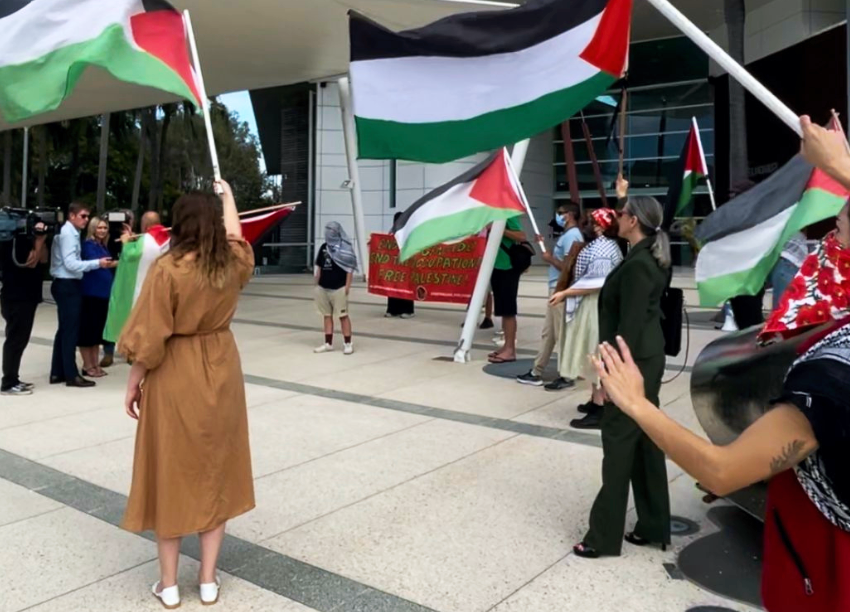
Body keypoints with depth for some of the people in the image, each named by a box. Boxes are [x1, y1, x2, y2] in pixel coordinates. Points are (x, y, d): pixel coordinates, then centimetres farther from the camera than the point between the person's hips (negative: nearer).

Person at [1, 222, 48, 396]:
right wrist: (39, 240, -15)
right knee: (15, 340, -6)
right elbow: (31, 262, -19)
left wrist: (41, 239, 1)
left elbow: (42, 260, 11)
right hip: (16, 299, -9)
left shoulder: (26, 239, 14)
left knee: (20, 340, 12)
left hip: (26, 297, 9)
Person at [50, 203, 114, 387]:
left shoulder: (71, 233, 13)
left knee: (65, 329, 13)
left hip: (68, 284, 10)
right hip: (67, 285, -10)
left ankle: (57, 373, 20)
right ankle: (71, 375, 0)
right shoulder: (68, 234, -14)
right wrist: (97, 263, -21)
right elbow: (71, 264, -21)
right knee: (70, 330, -5)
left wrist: (98, 263, 7)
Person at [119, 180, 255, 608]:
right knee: (215, 473, 12)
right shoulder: (231, 264, -2)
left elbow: (148, 337, -15)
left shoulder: (167, 268, -15)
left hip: (174, 378, -4)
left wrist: (134, 383, -2)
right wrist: (227, 195, 37)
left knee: (171, 475, 8)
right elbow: (236, 236, 22)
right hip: (219, 374, 4)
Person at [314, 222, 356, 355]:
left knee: (343, 315, -3)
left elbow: (350, 269, -8)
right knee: (327, 315, 11)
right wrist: (317, 285, 14)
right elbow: (319, 267, 18)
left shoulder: (346, 248, -6)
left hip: (339, 288, -6)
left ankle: (347, 343, 4)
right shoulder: (323, 247, 13)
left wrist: (347, 287, -12)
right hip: (323, 288, 6)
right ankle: (328, 343, 19)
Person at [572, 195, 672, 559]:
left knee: (619, 442, -3)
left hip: (634, 362, -10)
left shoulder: (637, 265, -20)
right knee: (645, 441, 15)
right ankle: (652, 526, 26)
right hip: (647, 359, 10)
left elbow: (630, 325, -22)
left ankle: (605, 536, 7)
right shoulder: (650, 259, 9)